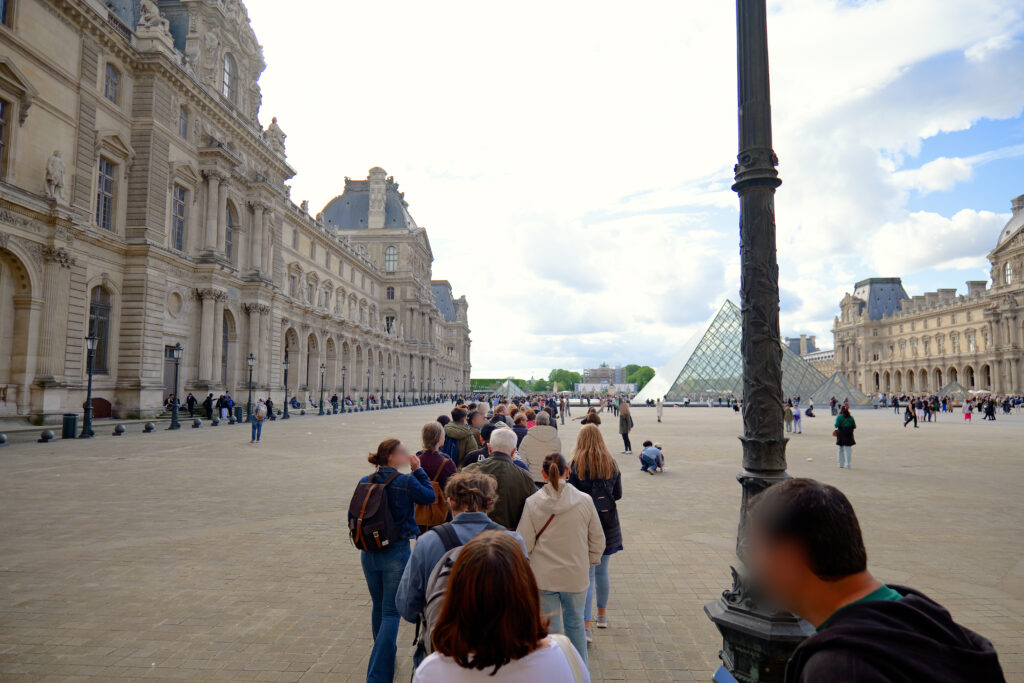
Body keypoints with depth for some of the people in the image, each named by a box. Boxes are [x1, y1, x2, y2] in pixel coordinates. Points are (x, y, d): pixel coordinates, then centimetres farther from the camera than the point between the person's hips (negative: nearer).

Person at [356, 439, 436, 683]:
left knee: (379, 607, 23)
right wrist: (418, 470, 1)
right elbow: (429, 496, -1)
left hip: (369, 553, 6)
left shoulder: (364, 483, -1)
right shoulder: (406, 482, -16)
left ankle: (387, 651, 44)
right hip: (396, 554, -6)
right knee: (391, 613, 2)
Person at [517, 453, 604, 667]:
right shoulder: (585, 501, -7)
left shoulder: (533, 503, -11)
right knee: (575, 624, 22)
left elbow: (523, 544, -6)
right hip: (576, 577, 2)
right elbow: (598, 541, 2)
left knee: (549, 630, 10)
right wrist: (588, 563, 17)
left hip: (543, 577, -2)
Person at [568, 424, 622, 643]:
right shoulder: (611, 463, 0)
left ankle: (586, 625, -5)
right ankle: (602, 615, 34)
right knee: (602, 571, 19)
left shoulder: (576, 464, -10)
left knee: (586, 574, 0)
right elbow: (618, 494, 5)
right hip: (608, 522, 4)